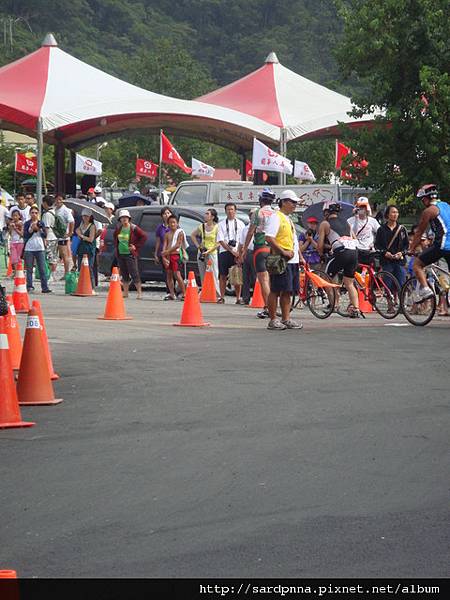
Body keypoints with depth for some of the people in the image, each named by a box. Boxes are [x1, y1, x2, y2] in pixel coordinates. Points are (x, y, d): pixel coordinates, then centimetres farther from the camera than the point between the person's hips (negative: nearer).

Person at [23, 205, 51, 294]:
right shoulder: (27, 224, 5)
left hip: (40, 248, 0)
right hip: (29, 249, 0)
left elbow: (45, 235, 2)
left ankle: (45, 287, -6)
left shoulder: (41, 223, 9)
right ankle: (29, 286, 6)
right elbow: (25, 235, -4)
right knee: (29, 269, 1)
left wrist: (39, 229, -11)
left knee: (42, 269, -4)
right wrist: (32, 229, -14)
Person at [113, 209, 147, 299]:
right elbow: (115, 236, 28)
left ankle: (139, 293, -4)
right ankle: (125, 292, 17)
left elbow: (144, 237, -5)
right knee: (124, 274, 10)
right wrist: (117, 245, 15)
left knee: (134, 274, -8)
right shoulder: (118, 228, 8)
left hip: (130, 254, -5)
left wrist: (136, 246, -8)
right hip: (120, 254, 5)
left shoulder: (134, 228, -8)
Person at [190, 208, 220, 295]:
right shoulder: (202, 226, 9)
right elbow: (193, 235, 22)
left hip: (212, 253, -5)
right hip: (201, 253, 5)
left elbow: (218, 243, -8)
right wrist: (198, 246, 10)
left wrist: (209, 251, -17)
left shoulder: (217, 227, -4)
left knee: (214, 276, -9)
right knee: (203, 276, 7)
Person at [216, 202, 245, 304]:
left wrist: (239, 252, -9)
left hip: (237, 253, 0)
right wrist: (231, 251, -10)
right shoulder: (221, 224, 6)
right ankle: (222, 297, 9)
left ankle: (238, 298, 4)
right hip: (224, 252, 0)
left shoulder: (240, 224, 10)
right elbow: (221, 240, -2)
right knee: (223, 275, 2)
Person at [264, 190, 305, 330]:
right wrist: (283, 252, -22)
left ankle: (286, 319, 13)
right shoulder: (276, 217, -8)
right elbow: (269, 238, -20)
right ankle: (273, 320, -3)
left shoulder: (289, 220, 21)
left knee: (288, 291, 9)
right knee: (276, 291, -5)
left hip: (293, 261, 9)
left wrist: (300, 257, 20)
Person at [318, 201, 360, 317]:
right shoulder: (346, 223, 27)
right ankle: (356, 309, 5)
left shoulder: (325, 224, 12)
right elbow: (355, 239, 25)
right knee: (349, 283, 14)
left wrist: (322, 255, 27)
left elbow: (320, 245, 8)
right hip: (354, 251, 6)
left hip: (341, 252, -6)